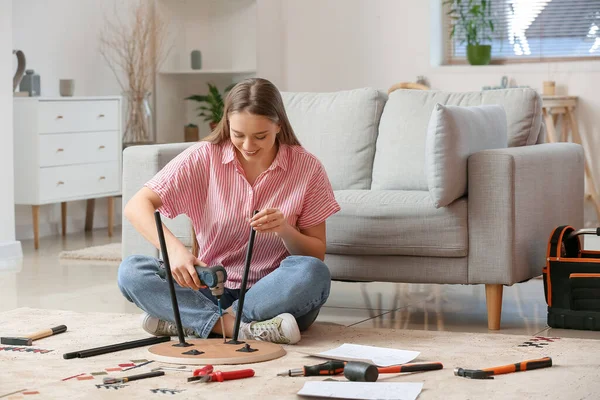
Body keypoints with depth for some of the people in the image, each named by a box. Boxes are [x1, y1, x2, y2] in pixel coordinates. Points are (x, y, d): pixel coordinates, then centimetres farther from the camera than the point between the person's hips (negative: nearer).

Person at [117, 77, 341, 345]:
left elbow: (317, 256, -1)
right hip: (211, 289, 1)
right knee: (131, 271, -22)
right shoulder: (203, 157, -5)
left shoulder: (307, 167, -5)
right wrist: (174, 249, -32)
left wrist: (285, 231, -23)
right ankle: (245, 328, -34)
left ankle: (187, 321, -25)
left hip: (273, 293, -1)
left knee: (311, 273, -34)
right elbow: (136, 206, -13)